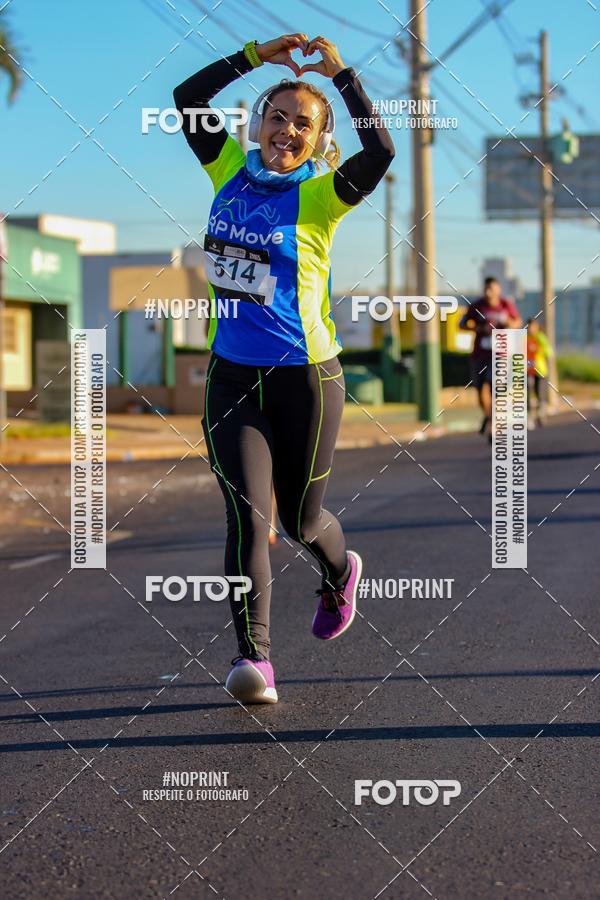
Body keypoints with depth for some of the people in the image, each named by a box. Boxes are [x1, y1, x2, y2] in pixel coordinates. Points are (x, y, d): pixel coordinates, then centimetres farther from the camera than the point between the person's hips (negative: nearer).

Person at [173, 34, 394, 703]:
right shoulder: (231, 170, 4)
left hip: (306, 377, -3)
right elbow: (187, 98, 3)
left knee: (300, 520, 11)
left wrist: (341, 75, -24)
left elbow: (380, 151, -26)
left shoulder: (320, 196, -8)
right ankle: (252, 656, -11)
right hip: (232, 377, 3)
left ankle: (340, 573, 45)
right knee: (247, 515, -11)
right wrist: (257, 55, -3)